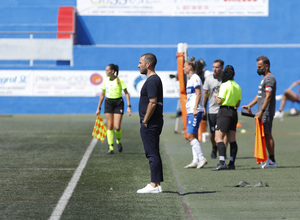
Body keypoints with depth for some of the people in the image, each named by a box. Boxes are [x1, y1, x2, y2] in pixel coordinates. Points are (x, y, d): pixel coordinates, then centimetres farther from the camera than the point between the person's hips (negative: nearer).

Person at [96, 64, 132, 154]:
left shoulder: (120, 81, -8)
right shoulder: (105, 81, 5)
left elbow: (126, 93, -4)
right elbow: (102, 95, 14)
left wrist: (129, 106, -11)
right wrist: (98, 108, 14)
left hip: (118, 103, -3)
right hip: (108, 103, 3)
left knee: (117, 127, -9)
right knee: (110, 127, -2)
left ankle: (118, 141, 21)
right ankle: (111, 148, 1)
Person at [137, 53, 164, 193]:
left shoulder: (152, 80, -16)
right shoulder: (155, 79, 17)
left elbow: (152, 103, -22)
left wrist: (145, 121, -17)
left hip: (150, 124, -11)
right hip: (153, 123, 11)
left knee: (152, 154, -8)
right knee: (154, 154, 12)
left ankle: (154, 185, -8)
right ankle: (156, 184, 15)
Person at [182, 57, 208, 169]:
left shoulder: (195, 78, -9)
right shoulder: (190, 79, 19)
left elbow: (198, 94, -16)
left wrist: (195, 108, -21)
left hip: (195, 111, -10)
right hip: (190, 111, 10)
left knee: (190, 136, -13)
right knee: (193, 136, 7)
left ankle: (202, 158, -12)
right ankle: (196, 161, 8)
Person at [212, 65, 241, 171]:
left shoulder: (225, 85, -10)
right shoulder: (237, 86, 12)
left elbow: (219, 101, -12)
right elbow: (238, 104, 14)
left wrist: (216, 96, 7)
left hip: (224, 112, -8)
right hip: (234, 112, 8)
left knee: (219, 138, -10)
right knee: (232, 140, 8)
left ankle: (222, 162, -22)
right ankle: (232, 163, 8)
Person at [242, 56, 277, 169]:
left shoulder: (269, 78, -12)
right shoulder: (265, 78, 20)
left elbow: (268, 96, -21)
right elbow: (260, 95, 27)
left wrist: (261, 111, -27)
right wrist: (249, 105, 21)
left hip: (266, 112, -10)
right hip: (263, 112, 10)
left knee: (267, 134, -10)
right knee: (266, 135, 10)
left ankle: (272, 161, -9)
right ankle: (270, 160, 13)